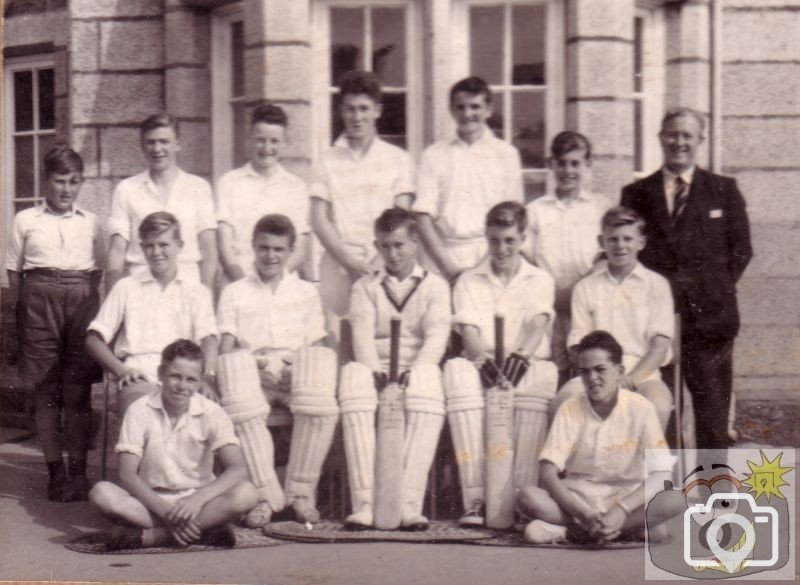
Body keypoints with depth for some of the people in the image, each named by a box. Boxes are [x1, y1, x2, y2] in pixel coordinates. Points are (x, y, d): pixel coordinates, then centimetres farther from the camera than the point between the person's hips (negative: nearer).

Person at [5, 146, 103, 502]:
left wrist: (97, 308, 6)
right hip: (40, 299, -1)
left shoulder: (90, 222, 11)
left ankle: (78, 470, 7)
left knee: (79, 390, 0)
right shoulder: (26, 220, 8)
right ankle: (55, 471, 8)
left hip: (82, 300, 1)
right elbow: (14, 272, 9)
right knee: (46, 391, 2)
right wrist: (17, 313, 3)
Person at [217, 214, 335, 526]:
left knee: (323, 407, -34)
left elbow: (315, 350, 13)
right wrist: (257, 364, -14)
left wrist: (294, 370, -9)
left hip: (297, 377, 1)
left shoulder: (306, 292, 21)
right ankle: (265, 496, -28)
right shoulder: (234, 293, 17)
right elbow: (225, 351, 6)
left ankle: (301, 493, -17)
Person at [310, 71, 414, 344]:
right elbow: (318, 220, 4)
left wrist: (380, 261, -7)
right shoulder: (328, 161, 10)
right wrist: (349, 260, -6)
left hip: (383, 265, 0)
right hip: (338, 267, 0)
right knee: (337, 338, -8)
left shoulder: (397, 158, 11)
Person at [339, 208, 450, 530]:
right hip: (376, 371, 1)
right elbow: (362, 333, 3)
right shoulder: (364, 287, 21)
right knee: (353, 379, -35)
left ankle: (410, 505, -42)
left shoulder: (435, 286, 17)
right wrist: (375, 371, -18)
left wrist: (415, 371, -20)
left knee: (430, 389, -37)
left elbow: (437, 334, 0)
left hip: (418, 372, -1)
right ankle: (363, 504, -40)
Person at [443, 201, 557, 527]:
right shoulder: (468, 282, 17)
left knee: (544, 375, -36)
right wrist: (483, 360, -23)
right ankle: (475, 498, -41)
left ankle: (521, 496, -37)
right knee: (457, 370, -35)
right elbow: (469, 332, 1)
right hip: (482, 366, 0)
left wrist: (521, 355, -26)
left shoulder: (540, 280, 17)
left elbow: (538, 323, -3)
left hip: (525, 367, 0)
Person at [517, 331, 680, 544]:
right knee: (528, 496, -28)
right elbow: (548, 473, -13)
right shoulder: (570, 410, -7)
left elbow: (662, 475, -15)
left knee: (675, 500, -31)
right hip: (577, 496, 0)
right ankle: (628, 529, -22)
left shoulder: (641, 408, -9)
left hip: (627, 496, 0)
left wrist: (622, 510, -29)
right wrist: (584, 514, -27)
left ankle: (568, 530, -26)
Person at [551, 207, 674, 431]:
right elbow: (578, 345, 7)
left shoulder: (656, 284, 9)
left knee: (659, 406, -34)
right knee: (561, 403, -29)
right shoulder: (586, 288, 13)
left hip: (643, 372, -1)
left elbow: (660, 344, 1)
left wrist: (630, 380, -14)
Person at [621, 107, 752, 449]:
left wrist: (716, 290, -2)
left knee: (712, 411, 0)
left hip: (708, 316, 0)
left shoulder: (723, 190, 10)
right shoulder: (636, 194, 11)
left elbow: (741, 249, 8)